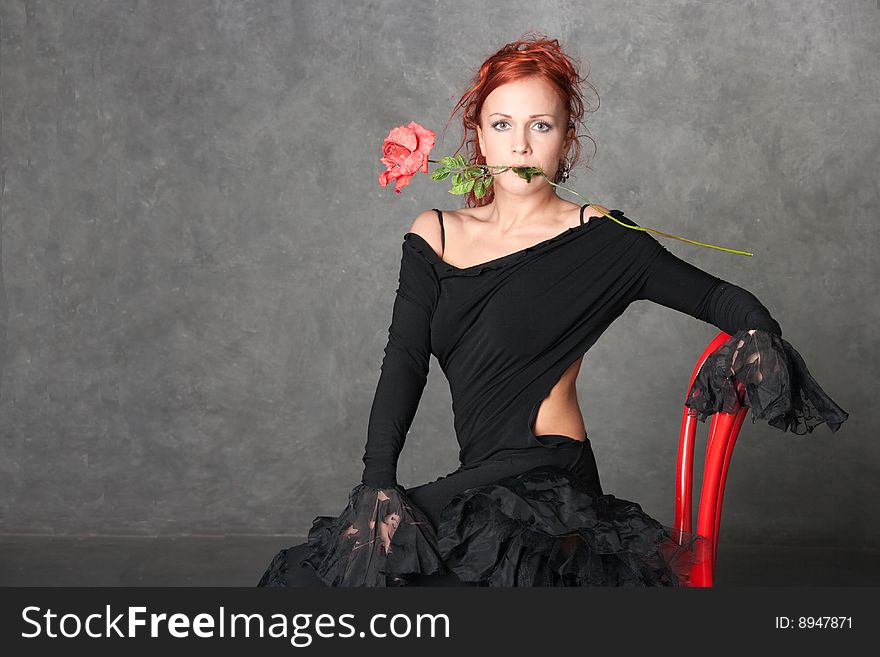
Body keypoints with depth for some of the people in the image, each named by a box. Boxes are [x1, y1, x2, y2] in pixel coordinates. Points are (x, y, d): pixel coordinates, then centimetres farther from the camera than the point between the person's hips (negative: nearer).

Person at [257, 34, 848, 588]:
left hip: (549, 487, -5)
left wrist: (757, 339, -19)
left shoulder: (600, 240, -1)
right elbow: (404, 365, 1)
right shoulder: (435, 236, 9)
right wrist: (377, 484, -13)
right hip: (479, 486, 5)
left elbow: (723, 299, 6)